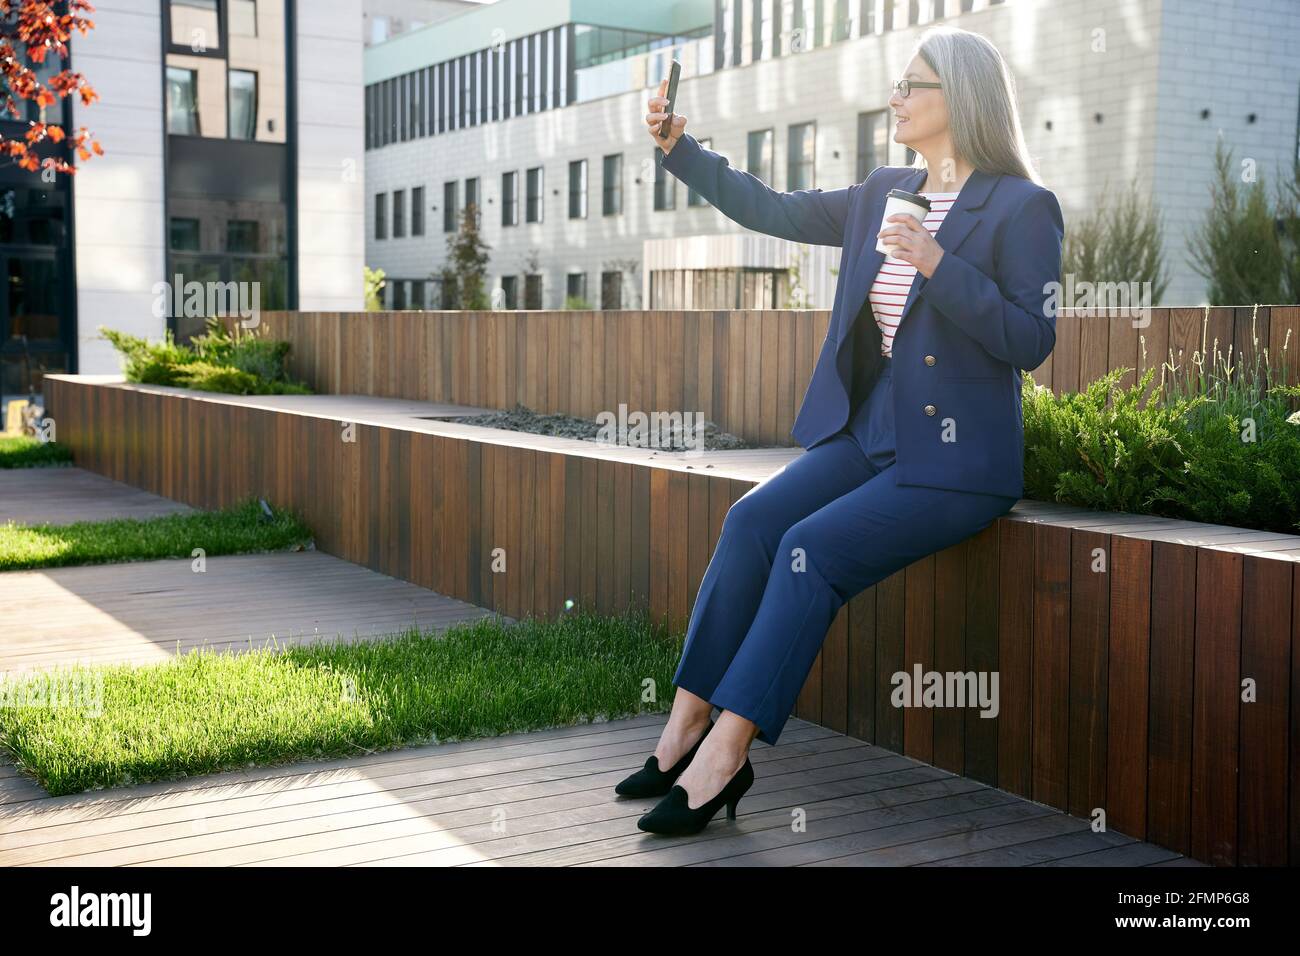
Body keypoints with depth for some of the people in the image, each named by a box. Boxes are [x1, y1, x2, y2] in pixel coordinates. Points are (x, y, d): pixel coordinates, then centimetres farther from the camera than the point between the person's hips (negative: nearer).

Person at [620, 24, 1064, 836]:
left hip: (955, 461, -6)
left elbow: (1031, 342, -14)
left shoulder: (1024, 208, -7)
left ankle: (723, 754, -21)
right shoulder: (883, 195, 13)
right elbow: (772, 211, 20)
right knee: (752, 520, -16)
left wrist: (937, 264, -23)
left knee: (811, 548, -24)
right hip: (867, 434, 6)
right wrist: (679, 147, 15)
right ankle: (688, 724, -14)